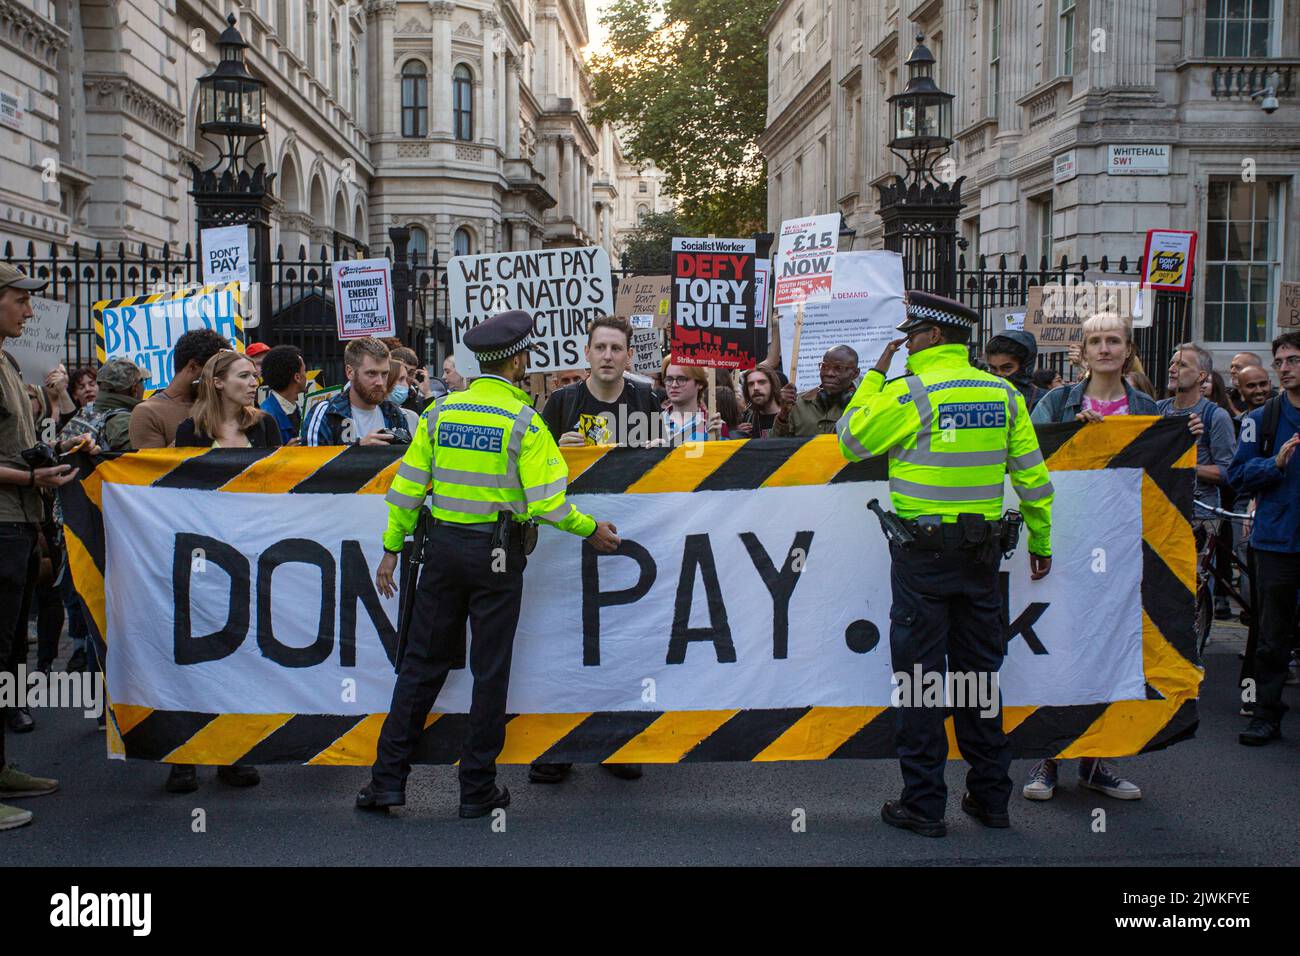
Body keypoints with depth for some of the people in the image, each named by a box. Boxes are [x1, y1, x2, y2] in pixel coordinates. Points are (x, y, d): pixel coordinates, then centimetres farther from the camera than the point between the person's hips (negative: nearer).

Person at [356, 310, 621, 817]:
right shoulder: (524, 422, -10)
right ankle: (478, 790, 13)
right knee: (490, 671, 6)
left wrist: (392, 549, 12)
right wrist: (592, 530, 3)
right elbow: (547, 503, -13)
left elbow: (408, 487, 4)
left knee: (422, 662, 11)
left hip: (444, 546, 4)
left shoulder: (440, 412, 3)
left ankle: (388, 778, 13)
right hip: (497, 552, -4)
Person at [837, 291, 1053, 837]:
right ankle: (991, 796, 22)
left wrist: (875, 375, 6)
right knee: (979, 670, 14)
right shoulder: (1004, 395, 5)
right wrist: (1041, 541, 18)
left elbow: (851, 441, -2)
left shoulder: (910, 393, -11)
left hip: (923, 551, -5)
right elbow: (1032, 475, 8)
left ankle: (923, 804, 8)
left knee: (919, 673, 3)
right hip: (982, 552, 5)